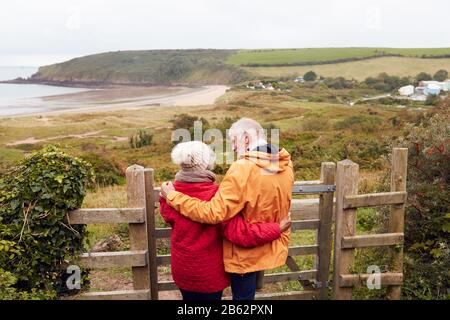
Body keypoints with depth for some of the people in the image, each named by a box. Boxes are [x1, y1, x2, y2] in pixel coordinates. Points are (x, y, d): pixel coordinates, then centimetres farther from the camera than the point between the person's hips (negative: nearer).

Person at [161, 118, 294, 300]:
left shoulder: (243, 169, -28)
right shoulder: (286, 164, -5)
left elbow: (213, 213, -31)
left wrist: (172, 196, -23)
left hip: (246, 252, -6)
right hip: (273, 248, 6)